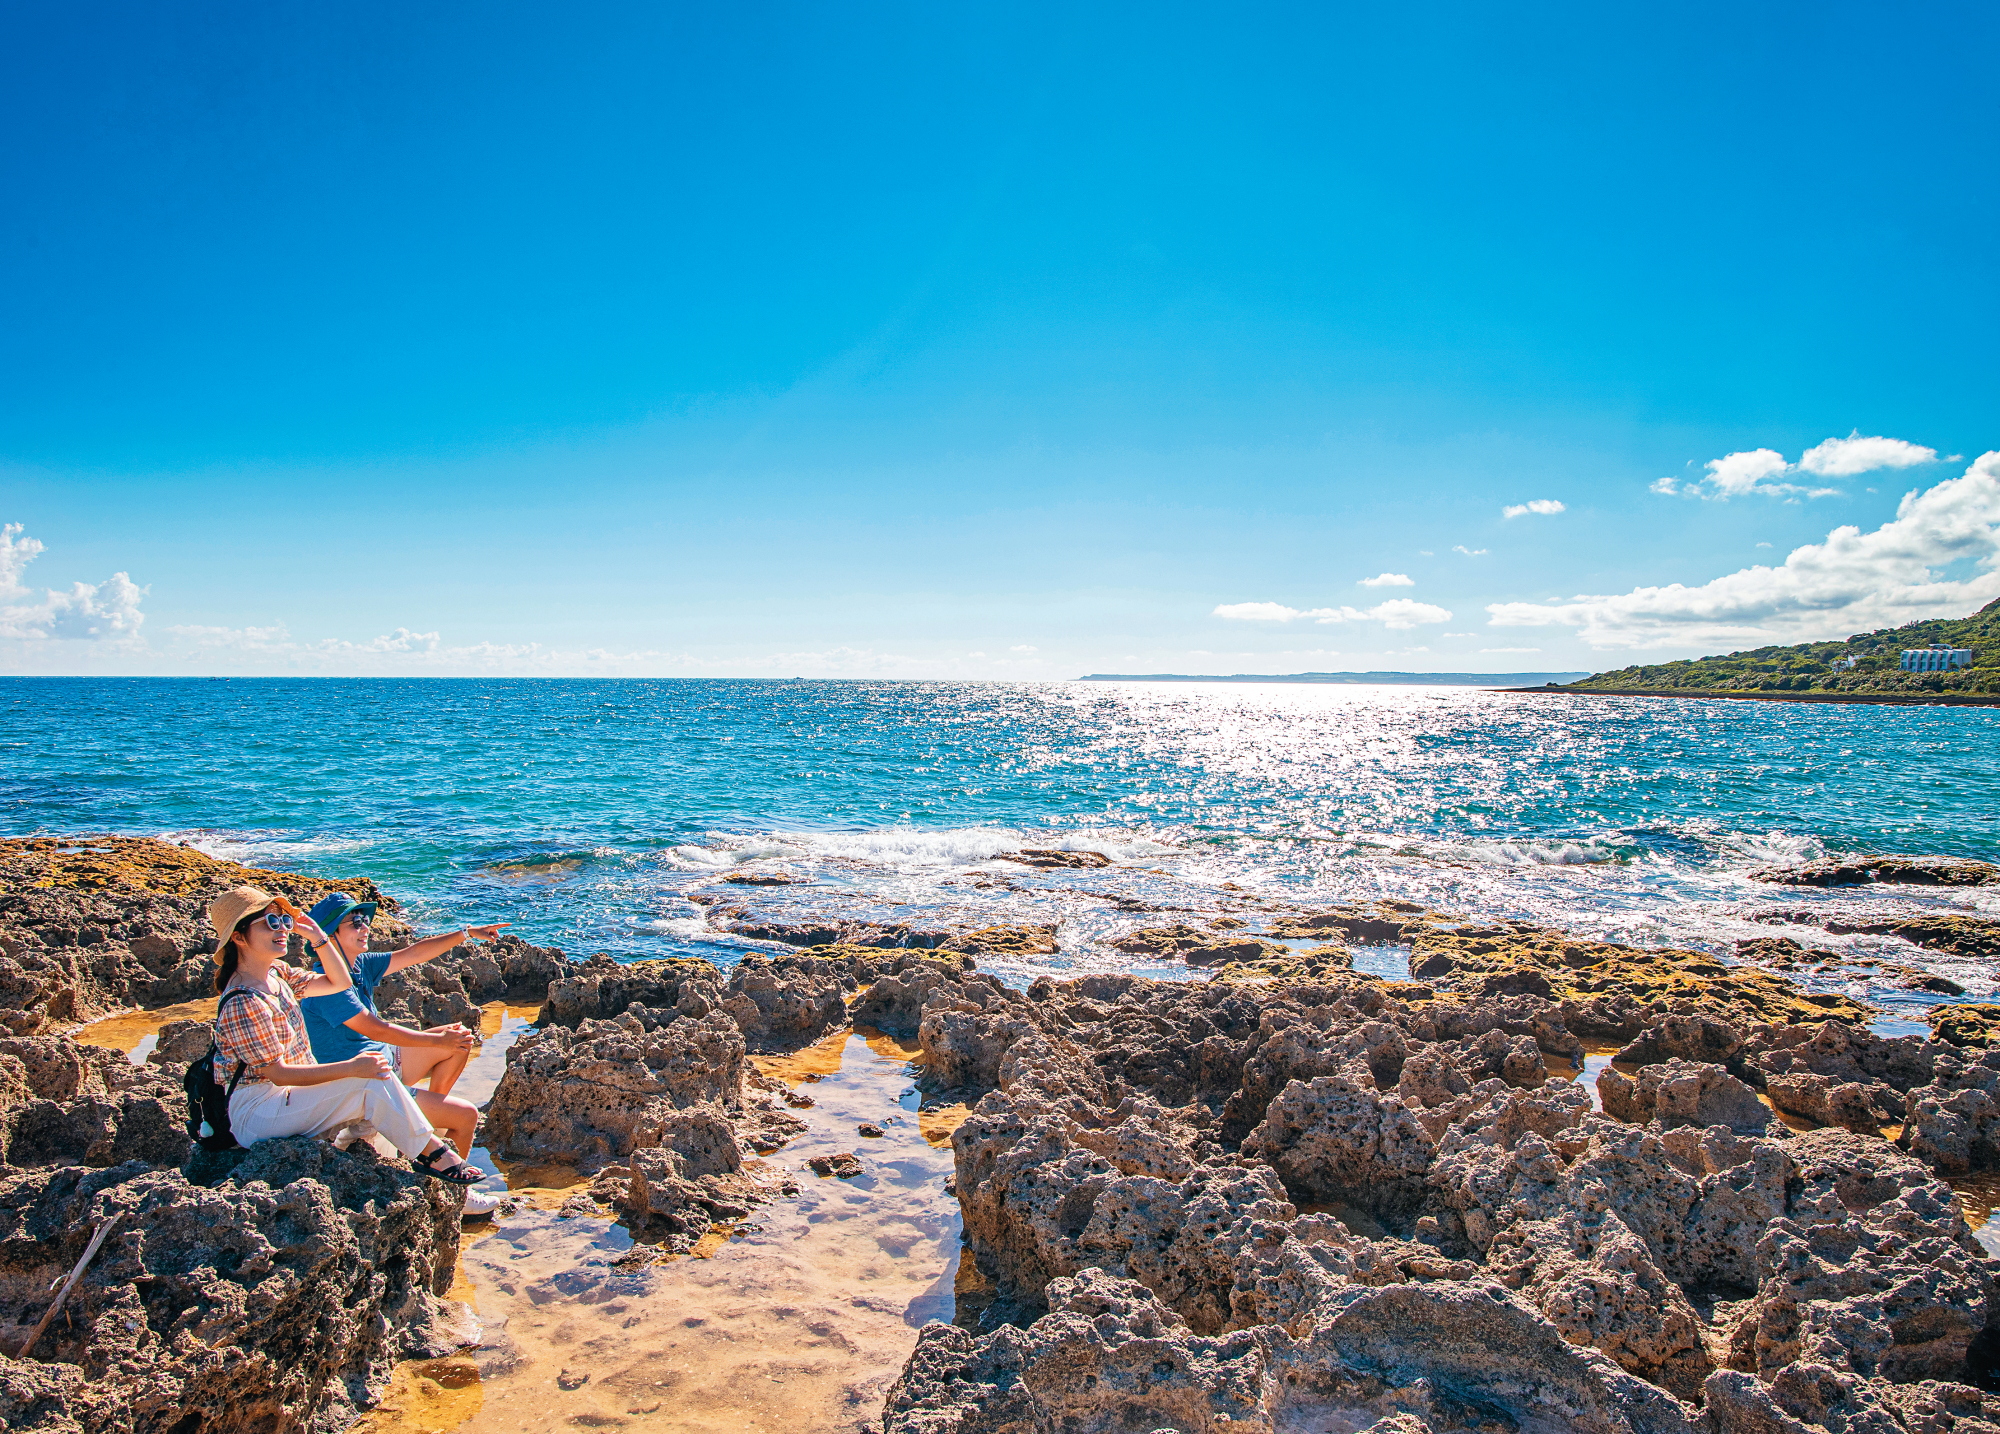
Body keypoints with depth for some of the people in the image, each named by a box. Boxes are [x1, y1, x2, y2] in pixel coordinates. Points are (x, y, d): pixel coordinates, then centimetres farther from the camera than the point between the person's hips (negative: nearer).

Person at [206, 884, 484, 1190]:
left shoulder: (277, 973, 6)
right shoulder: (242, 1004, -22)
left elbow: (339, 982, 17)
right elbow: (278, 1073, -23)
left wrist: (317, 936, 5)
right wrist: (352, 1068, -27)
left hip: (289, 1096, 10)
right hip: (257, 1113, -10)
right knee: (372, 1081, -21)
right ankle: (430, 1152, -9)